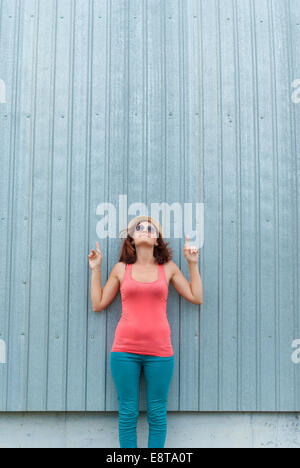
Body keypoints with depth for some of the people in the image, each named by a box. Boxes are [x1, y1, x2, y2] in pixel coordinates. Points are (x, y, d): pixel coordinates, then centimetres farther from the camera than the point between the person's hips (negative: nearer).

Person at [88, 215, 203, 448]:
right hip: (125, 350, 0)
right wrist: (96, 269, 7)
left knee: (157, 414, 5)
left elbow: (196, 297, 8)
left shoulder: (168, 268, 9)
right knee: (128, 413, 5)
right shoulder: (121, 269, 8)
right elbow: (98, 304, 10)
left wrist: (193, 263, 6)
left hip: (159, 350, 0)